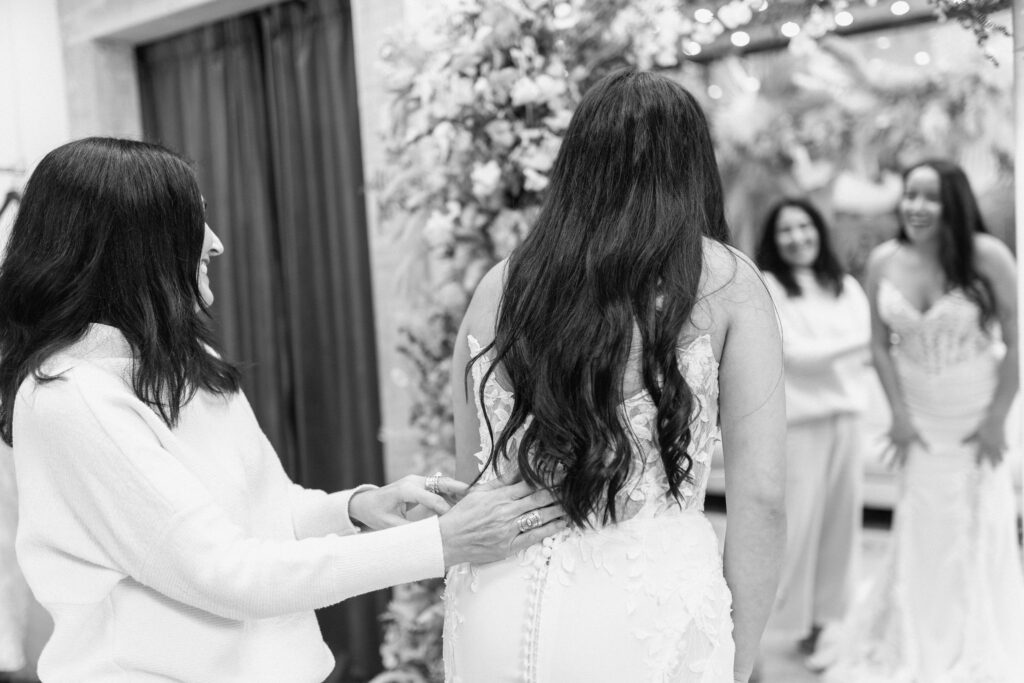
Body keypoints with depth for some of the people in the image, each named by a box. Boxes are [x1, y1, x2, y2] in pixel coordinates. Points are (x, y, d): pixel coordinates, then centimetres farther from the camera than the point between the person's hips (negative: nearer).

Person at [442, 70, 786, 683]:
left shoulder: (497, 286, 4)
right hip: (647, 611, -3)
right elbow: (761, 497, -6)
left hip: (493, 609, 3)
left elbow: (471, 477, 12)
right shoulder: (726, 282, -4)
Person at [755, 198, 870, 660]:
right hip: (796, 418, -5)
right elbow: (792, 351, -10)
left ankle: (824, 619, 20)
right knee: (794, 521, -5)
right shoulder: (766, 287, -2)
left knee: (840, 516, 8)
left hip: (845, 414, 5)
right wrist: (856, 345, -10)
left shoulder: (847, 287, 13)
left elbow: (867, 350, 4)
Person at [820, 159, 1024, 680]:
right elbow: (880, 344, -1)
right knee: (923, 537, 7)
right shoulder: (884, 261, -8)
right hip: (921, 418, 2)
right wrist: (900, 416, -4)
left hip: (977, 417, -2)